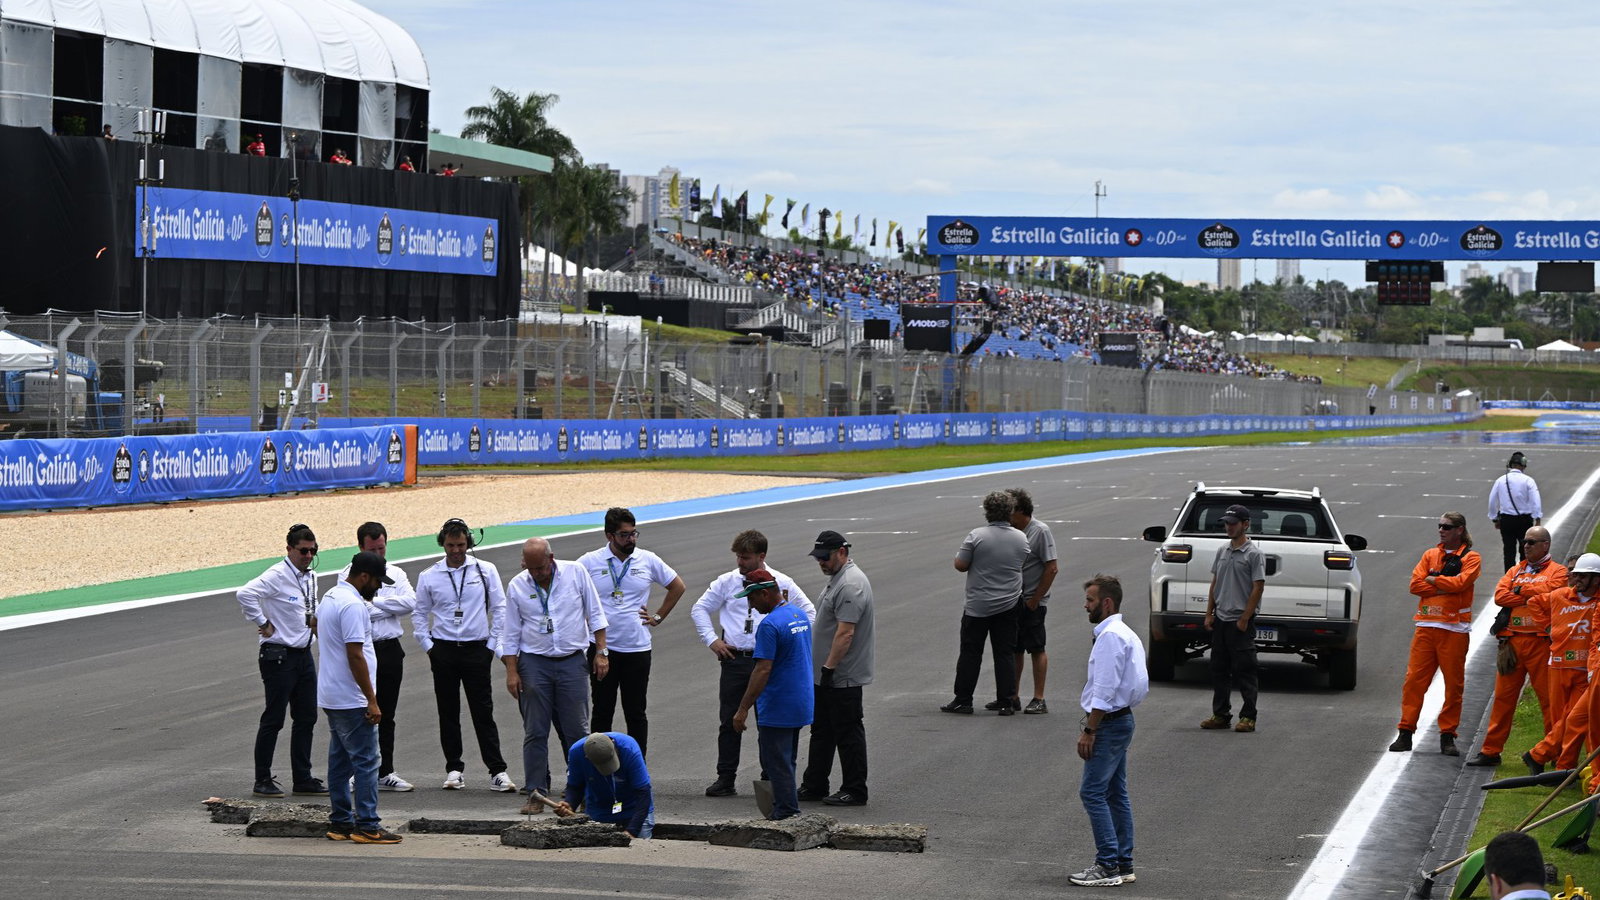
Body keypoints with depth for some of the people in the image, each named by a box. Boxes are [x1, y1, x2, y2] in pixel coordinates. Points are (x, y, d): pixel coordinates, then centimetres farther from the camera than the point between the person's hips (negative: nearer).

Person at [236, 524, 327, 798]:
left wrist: (315, 617, 12)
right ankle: (263, 780, 5)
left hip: (303, 654, 8)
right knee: (273, 720, -2)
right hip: (279, 657, -8)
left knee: (306, 718, 11)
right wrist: (263, 624, -21)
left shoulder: (310, 577, 12)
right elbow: (246, 594, -29)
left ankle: (303, 778, 19)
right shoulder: (277, 576, -15)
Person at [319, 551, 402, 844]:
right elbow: (355, 656, -22)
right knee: (365, 761, -7)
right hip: (351, 699, -10)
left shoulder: (330, 597, 13)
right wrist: (372, 701, -20)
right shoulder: (352, 605, -19)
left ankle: (340, 822, 17)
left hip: (330, 696, 10)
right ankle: (367, 826, -8)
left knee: (340, 760, 13)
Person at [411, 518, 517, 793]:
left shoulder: (485, 571, 3)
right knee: (448, 713, 5)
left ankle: (497, 771, -3)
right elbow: (419, 614, 13)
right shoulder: (428, 576, 5)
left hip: (477, 649, -1)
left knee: (483, 713, -4)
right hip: (444, 651, 2)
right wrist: (427, 646, 4)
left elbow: (499, 608, 5)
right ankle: (454, 769, 13)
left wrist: (492, 645, 0)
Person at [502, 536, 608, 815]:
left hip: (572, 662, -1)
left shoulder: (575, 573, -1)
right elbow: (511, 633, 6)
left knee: (576, 731, -1)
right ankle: (536, 794, 2)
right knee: (535, 733, -1)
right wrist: (512, 671, 0)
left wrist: (601, 652, 1)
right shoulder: (517, 586, 2)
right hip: (534, 664, 1)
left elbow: (595, 614, 6)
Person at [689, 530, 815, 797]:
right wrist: (711, 640, 4)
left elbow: (809, 613, 12)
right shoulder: (727, 582, 5)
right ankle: (725, 778, 7)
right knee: (729, 722, 2)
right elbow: (699, 609, 14)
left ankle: (770, 779, 11)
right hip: (734, 660, 2)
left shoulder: (782, 584, 1)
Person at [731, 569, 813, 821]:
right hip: (801, 704, 9)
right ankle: (789, 811, 22)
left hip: (777, 710, -9)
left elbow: (763, 670, -23)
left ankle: (787, 812, 1)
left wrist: (743, 709, -20)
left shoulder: (770, 625, -20)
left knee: (777, 764, -1)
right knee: (786, 760, 17)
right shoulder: (800, 615, 9)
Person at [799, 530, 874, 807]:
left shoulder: (851, 584, -21)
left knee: (848, 733, -4)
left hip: (843, 678, -11)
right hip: (827, 677, 11)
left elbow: (845, 632, -27)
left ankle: (855, 791, 2)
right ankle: (814, 786, 24)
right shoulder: (837, 579, 14)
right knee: (821, 731, 16)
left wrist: (829, 667, -26)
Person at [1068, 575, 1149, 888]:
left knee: (1092, 792, -10)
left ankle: (1108, 864, -11)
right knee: (1116, 794, 12)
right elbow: (1142, 687, 20)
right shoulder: (1127, 634, 16)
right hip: (1121, 719, 11)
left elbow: (1105, 690, -22)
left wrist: (1089, 730, -20)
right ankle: (1123, 864, 15)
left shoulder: (1110, 637, -17)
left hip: (1109, 722, -11)